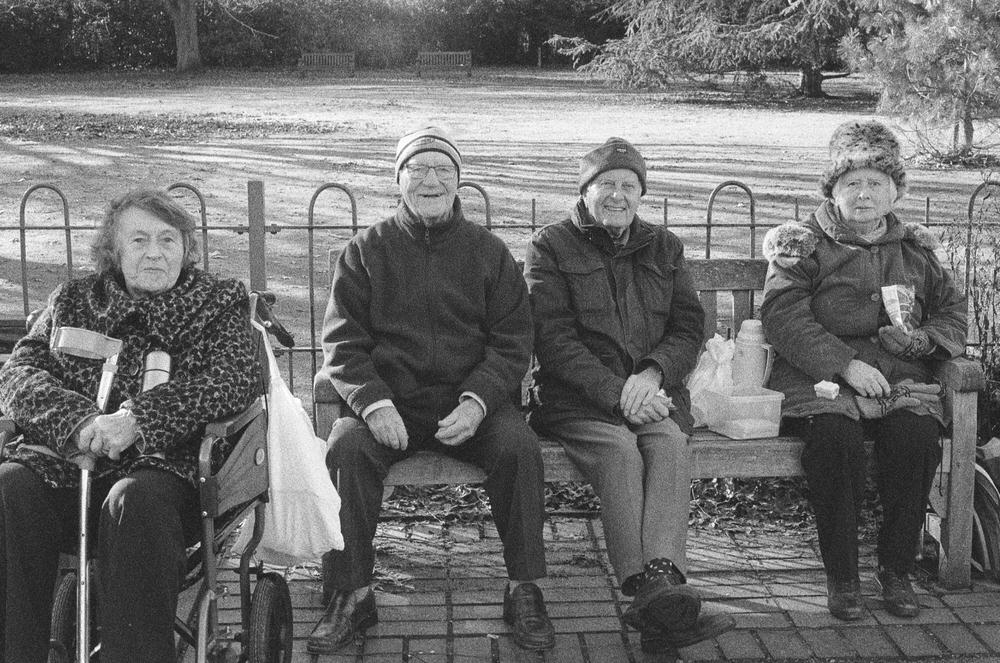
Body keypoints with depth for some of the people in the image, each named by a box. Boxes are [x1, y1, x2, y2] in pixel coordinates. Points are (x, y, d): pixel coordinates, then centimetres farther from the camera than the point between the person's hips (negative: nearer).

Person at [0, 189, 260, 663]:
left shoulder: (218, 302, 14)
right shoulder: (74, 299, 22)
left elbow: (236, 379, -4)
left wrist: (138, 417, -18)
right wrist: (78, 419, -13)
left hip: (160, 464, -3)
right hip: (60, 460, 3)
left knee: (134, 503, -36)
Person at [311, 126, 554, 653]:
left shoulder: (489, 251, 11)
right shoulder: (367, 250, 10)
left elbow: (512, 340, 5)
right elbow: (342, 341, 4)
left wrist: (477, 401, -14)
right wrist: (373, 402, -15)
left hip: (471, 399, 0)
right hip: (389, 398, 0)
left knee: (519, 447, -27)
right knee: (346, 448, -28)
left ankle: (524, 590, -12)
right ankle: (351, 594, -15)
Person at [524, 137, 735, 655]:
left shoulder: (664, 248, 20)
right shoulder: (551, 247, 7)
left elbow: (690, 328, 13)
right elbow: (553, 338, -4)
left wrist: (653, 372, -9)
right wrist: (614, 392, -16)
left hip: (653, 391, 3)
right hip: (577, 396, -3)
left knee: (669, 445, -30)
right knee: (620, 451, -32)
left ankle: (660, 574, -47)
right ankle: (655, 592, -45)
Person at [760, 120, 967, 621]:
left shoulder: (914, 251, 20)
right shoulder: (803, 246, 6)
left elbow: (952, 307, 28)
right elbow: (783, 317, -7)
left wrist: (927, 337, 3)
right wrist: (845, 364, -19)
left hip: (899, 378, 3)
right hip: (820, 377, -3)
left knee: (918, 435, -28)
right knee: (837, 436, -34)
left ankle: (896, 569, -10)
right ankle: (841, 575, -18)